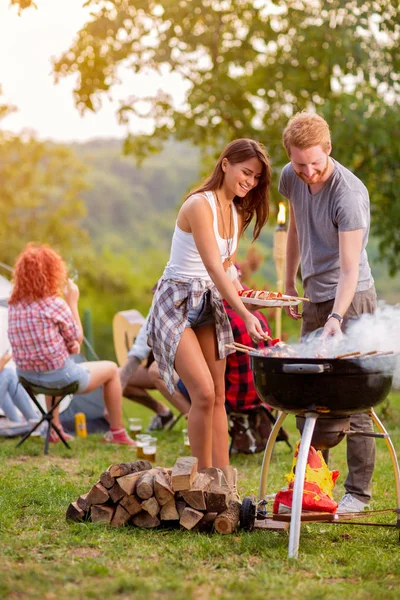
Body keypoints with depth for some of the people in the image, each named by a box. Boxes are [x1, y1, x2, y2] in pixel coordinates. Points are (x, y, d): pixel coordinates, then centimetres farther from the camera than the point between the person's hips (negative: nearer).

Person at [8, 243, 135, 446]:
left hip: (27, 375, 7)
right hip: (59, 376, -7)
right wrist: (72, 301, 0)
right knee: (111, 369, 18)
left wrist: (68, 344, 0)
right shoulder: (55, 305, -20)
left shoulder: (15, 305, 0)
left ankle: (54, 428, 43)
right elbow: (77, 338, -5)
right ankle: (117, 432, 25)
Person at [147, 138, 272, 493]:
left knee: (218, 396, 6)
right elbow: (214, 268, -27)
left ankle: (226, 484, 8)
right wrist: (245, 314, -35)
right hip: (177, 302, -9)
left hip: (209, 304, 9)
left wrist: (241, 290, -1)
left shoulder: (238, 214, 9)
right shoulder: (200, 205, -18)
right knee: (203, 393, -18)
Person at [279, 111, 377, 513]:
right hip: (315, 297, 8)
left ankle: (358, 492, -3)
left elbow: (350, 270, -27)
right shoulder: (291, 179, -1)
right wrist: (289, 285, 20)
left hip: (350, 299, -8)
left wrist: (335, 318, -39)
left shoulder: (349, 194, -24)